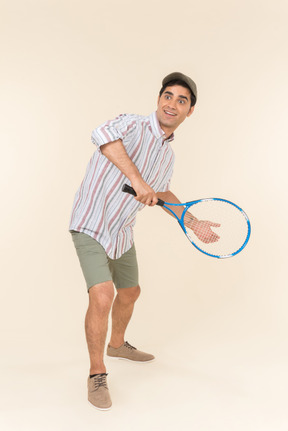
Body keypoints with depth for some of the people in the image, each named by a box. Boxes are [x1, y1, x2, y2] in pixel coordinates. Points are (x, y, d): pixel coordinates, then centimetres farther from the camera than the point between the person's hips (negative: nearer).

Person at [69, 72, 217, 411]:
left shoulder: (168, 156, 7)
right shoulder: (133, 125, -17)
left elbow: (162, 193, 25)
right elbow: (103, 134, -41)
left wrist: (193, 222, 24)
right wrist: (137, 180, -45)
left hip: (122, 233, 8)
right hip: (91, 226, -8)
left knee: (129, 293, 21)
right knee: (102, 297, -21)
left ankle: (117, 345, 50)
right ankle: (97, 374, 1)